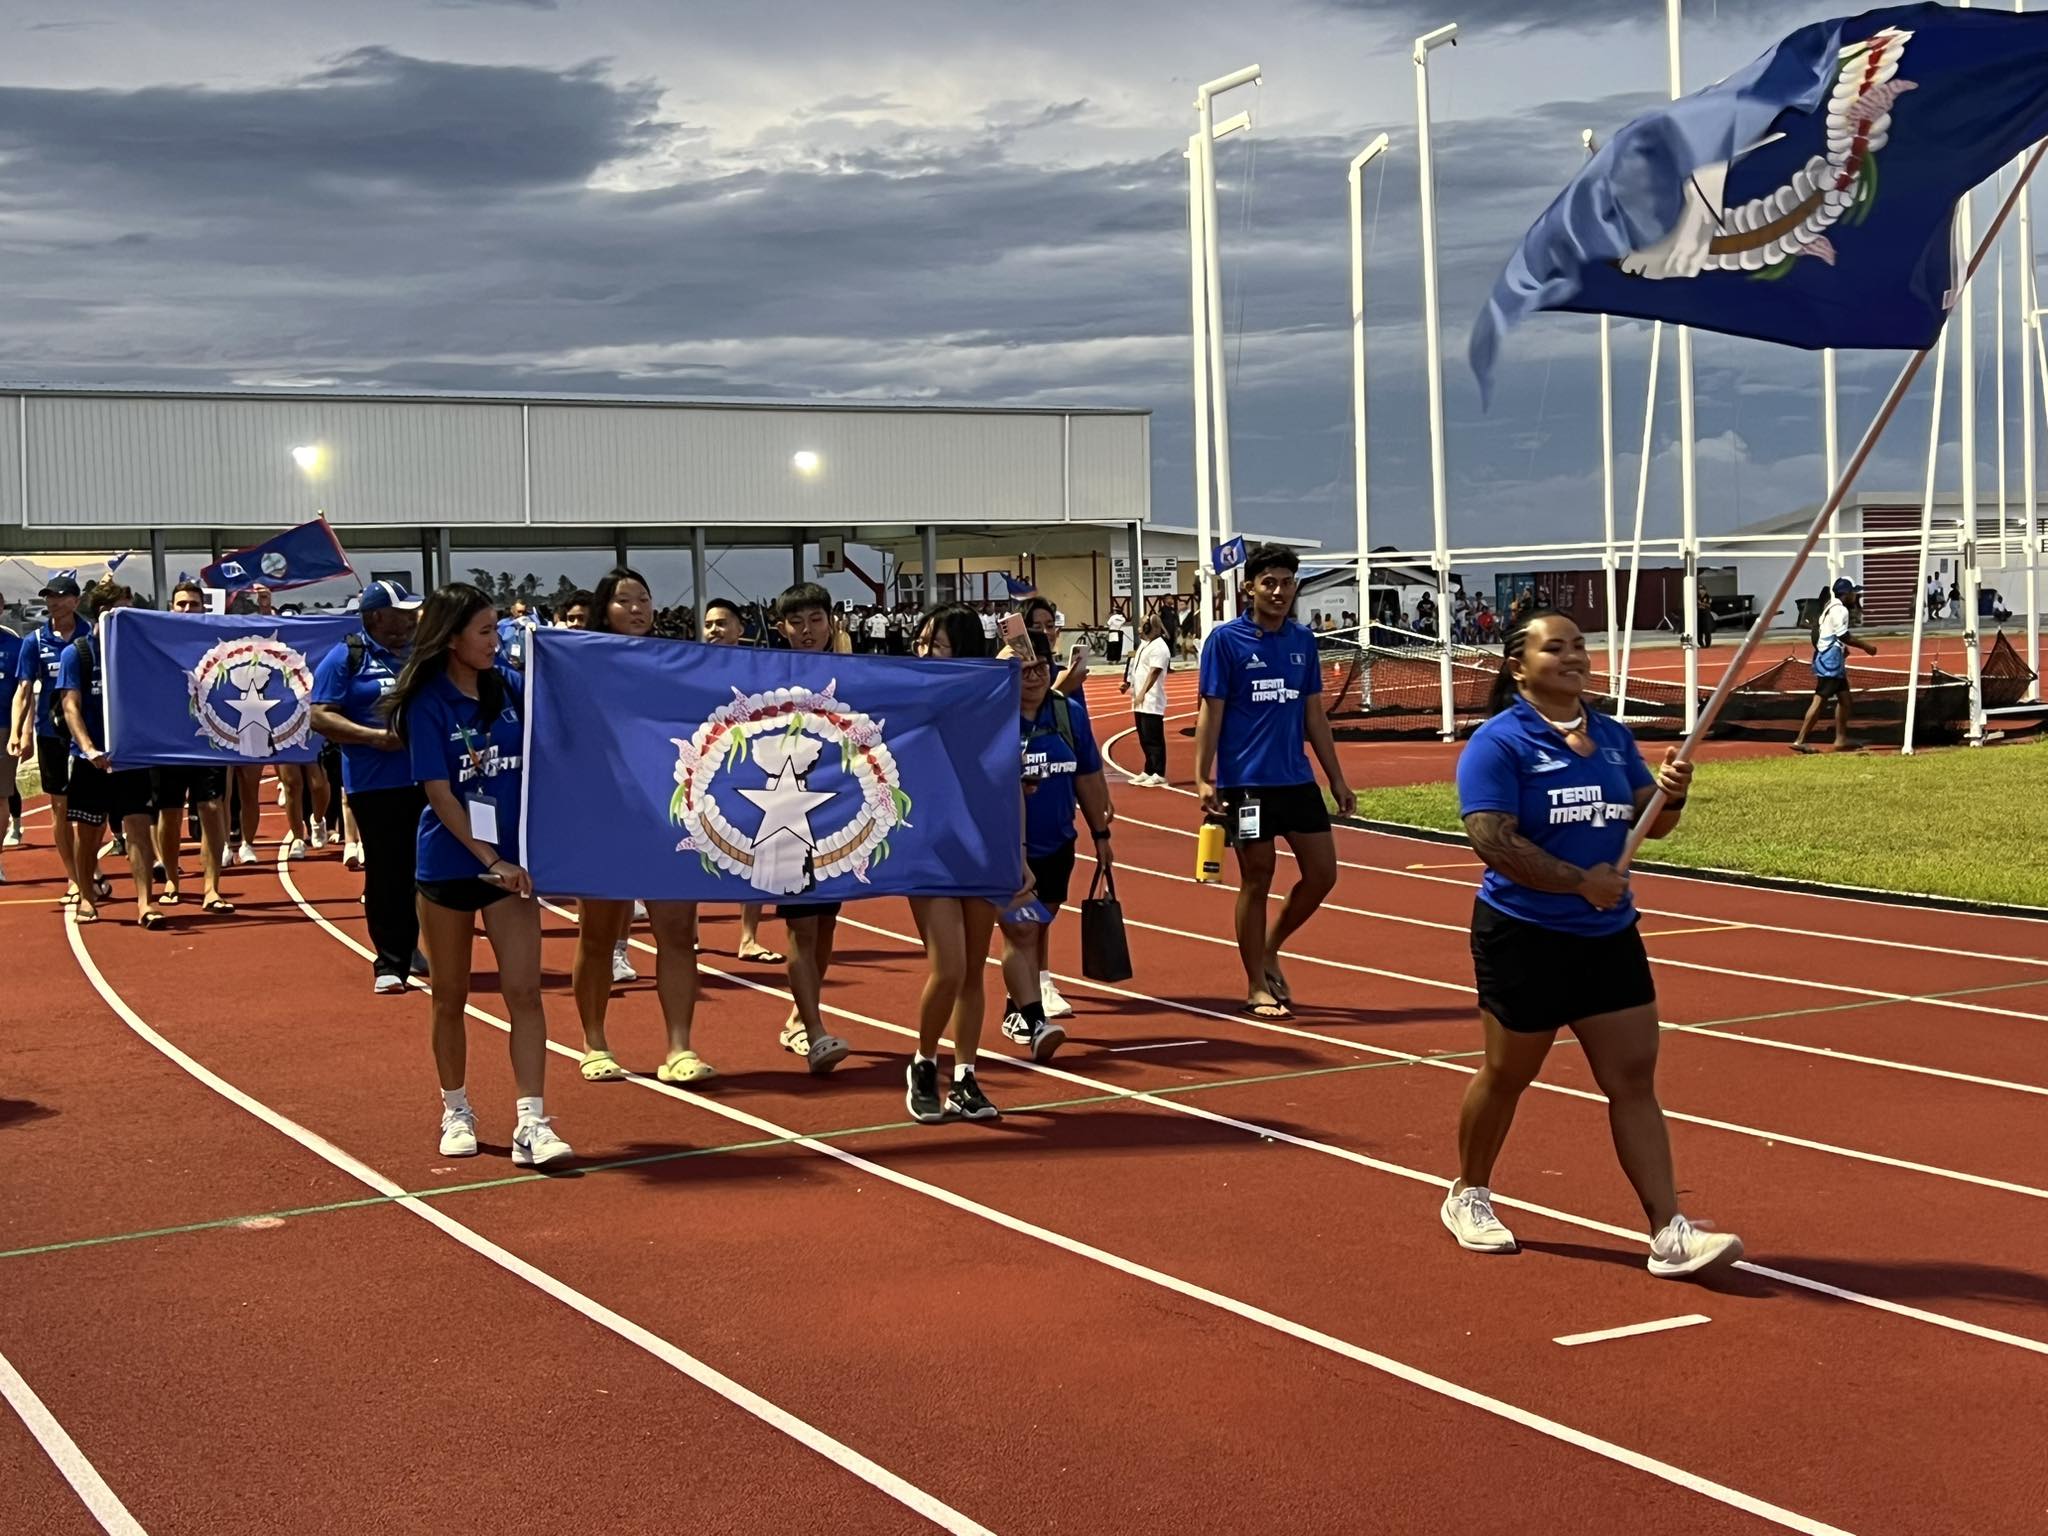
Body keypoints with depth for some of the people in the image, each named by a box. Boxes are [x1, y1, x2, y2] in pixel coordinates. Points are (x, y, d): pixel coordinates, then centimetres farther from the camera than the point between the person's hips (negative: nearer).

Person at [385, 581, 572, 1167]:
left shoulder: (509, 688, 3)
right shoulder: (428, 705, -9)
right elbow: (439, 794, -13)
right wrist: (489, 861, -18)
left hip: (510, 860, 3)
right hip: (447, 863, -2)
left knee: (524, 991, -8)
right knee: (450, 998, 10)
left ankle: (531, 1124, -10)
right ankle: (455, 1113, 26)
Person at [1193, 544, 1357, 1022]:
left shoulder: (1303, 641, 9)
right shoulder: (1226, 639, -5)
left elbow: (1314, 715, 14)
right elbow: (1210, 713, -6)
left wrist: (1337, 779, 12)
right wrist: (1203, 779, -13)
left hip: (1298, 780, 5)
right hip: (1246, 782, -5)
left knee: (1322, 874, 4)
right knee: (1257, 880, 1)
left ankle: (1269, 951, 26)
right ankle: (1256, 987, 13)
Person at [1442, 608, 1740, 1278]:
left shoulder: (1612, 736, 9)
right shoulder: (1498, 743, -12)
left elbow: (1651, 822, 12)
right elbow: (1495, 842, -21)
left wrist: (1671, 795, -11)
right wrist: (1583, 882, -20)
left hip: (1609, 936, 6)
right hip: (1524, 939, -5)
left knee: (1634, 1077, -1)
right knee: (1507, 1074, 10)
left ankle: (1669, 1233, -2)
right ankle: (1468, 1195, 33)